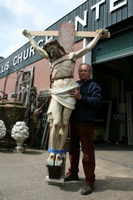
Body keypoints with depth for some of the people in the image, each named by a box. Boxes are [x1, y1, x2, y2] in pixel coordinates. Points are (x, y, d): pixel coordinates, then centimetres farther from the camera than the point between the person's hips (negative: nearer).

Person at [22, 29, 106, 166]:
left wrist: (99, 35, 26)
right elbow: (37, 48, 34)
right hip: (56, 93, 2)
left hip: (69, 92, -1)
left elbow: (88, 47, 20)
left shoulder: (71, 56, 16)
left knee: (64, 124, -5)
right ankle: (52, 153, 0)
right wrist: (29, 36, 44)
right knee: (56, 123, -12)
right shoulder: (52, 59, 23)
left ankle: (59, 154, 3)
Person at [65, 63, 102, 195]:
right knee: (73, 149, 16)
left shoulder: (93, 86, 1)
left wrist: (81, 97, -21)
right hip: (73, 122, 6)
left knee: (87, 152, -3)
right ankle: (73, 173, 33)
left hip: (86, 123, -6)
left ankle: (90, 181, 8)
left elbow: (98, 102, -13)